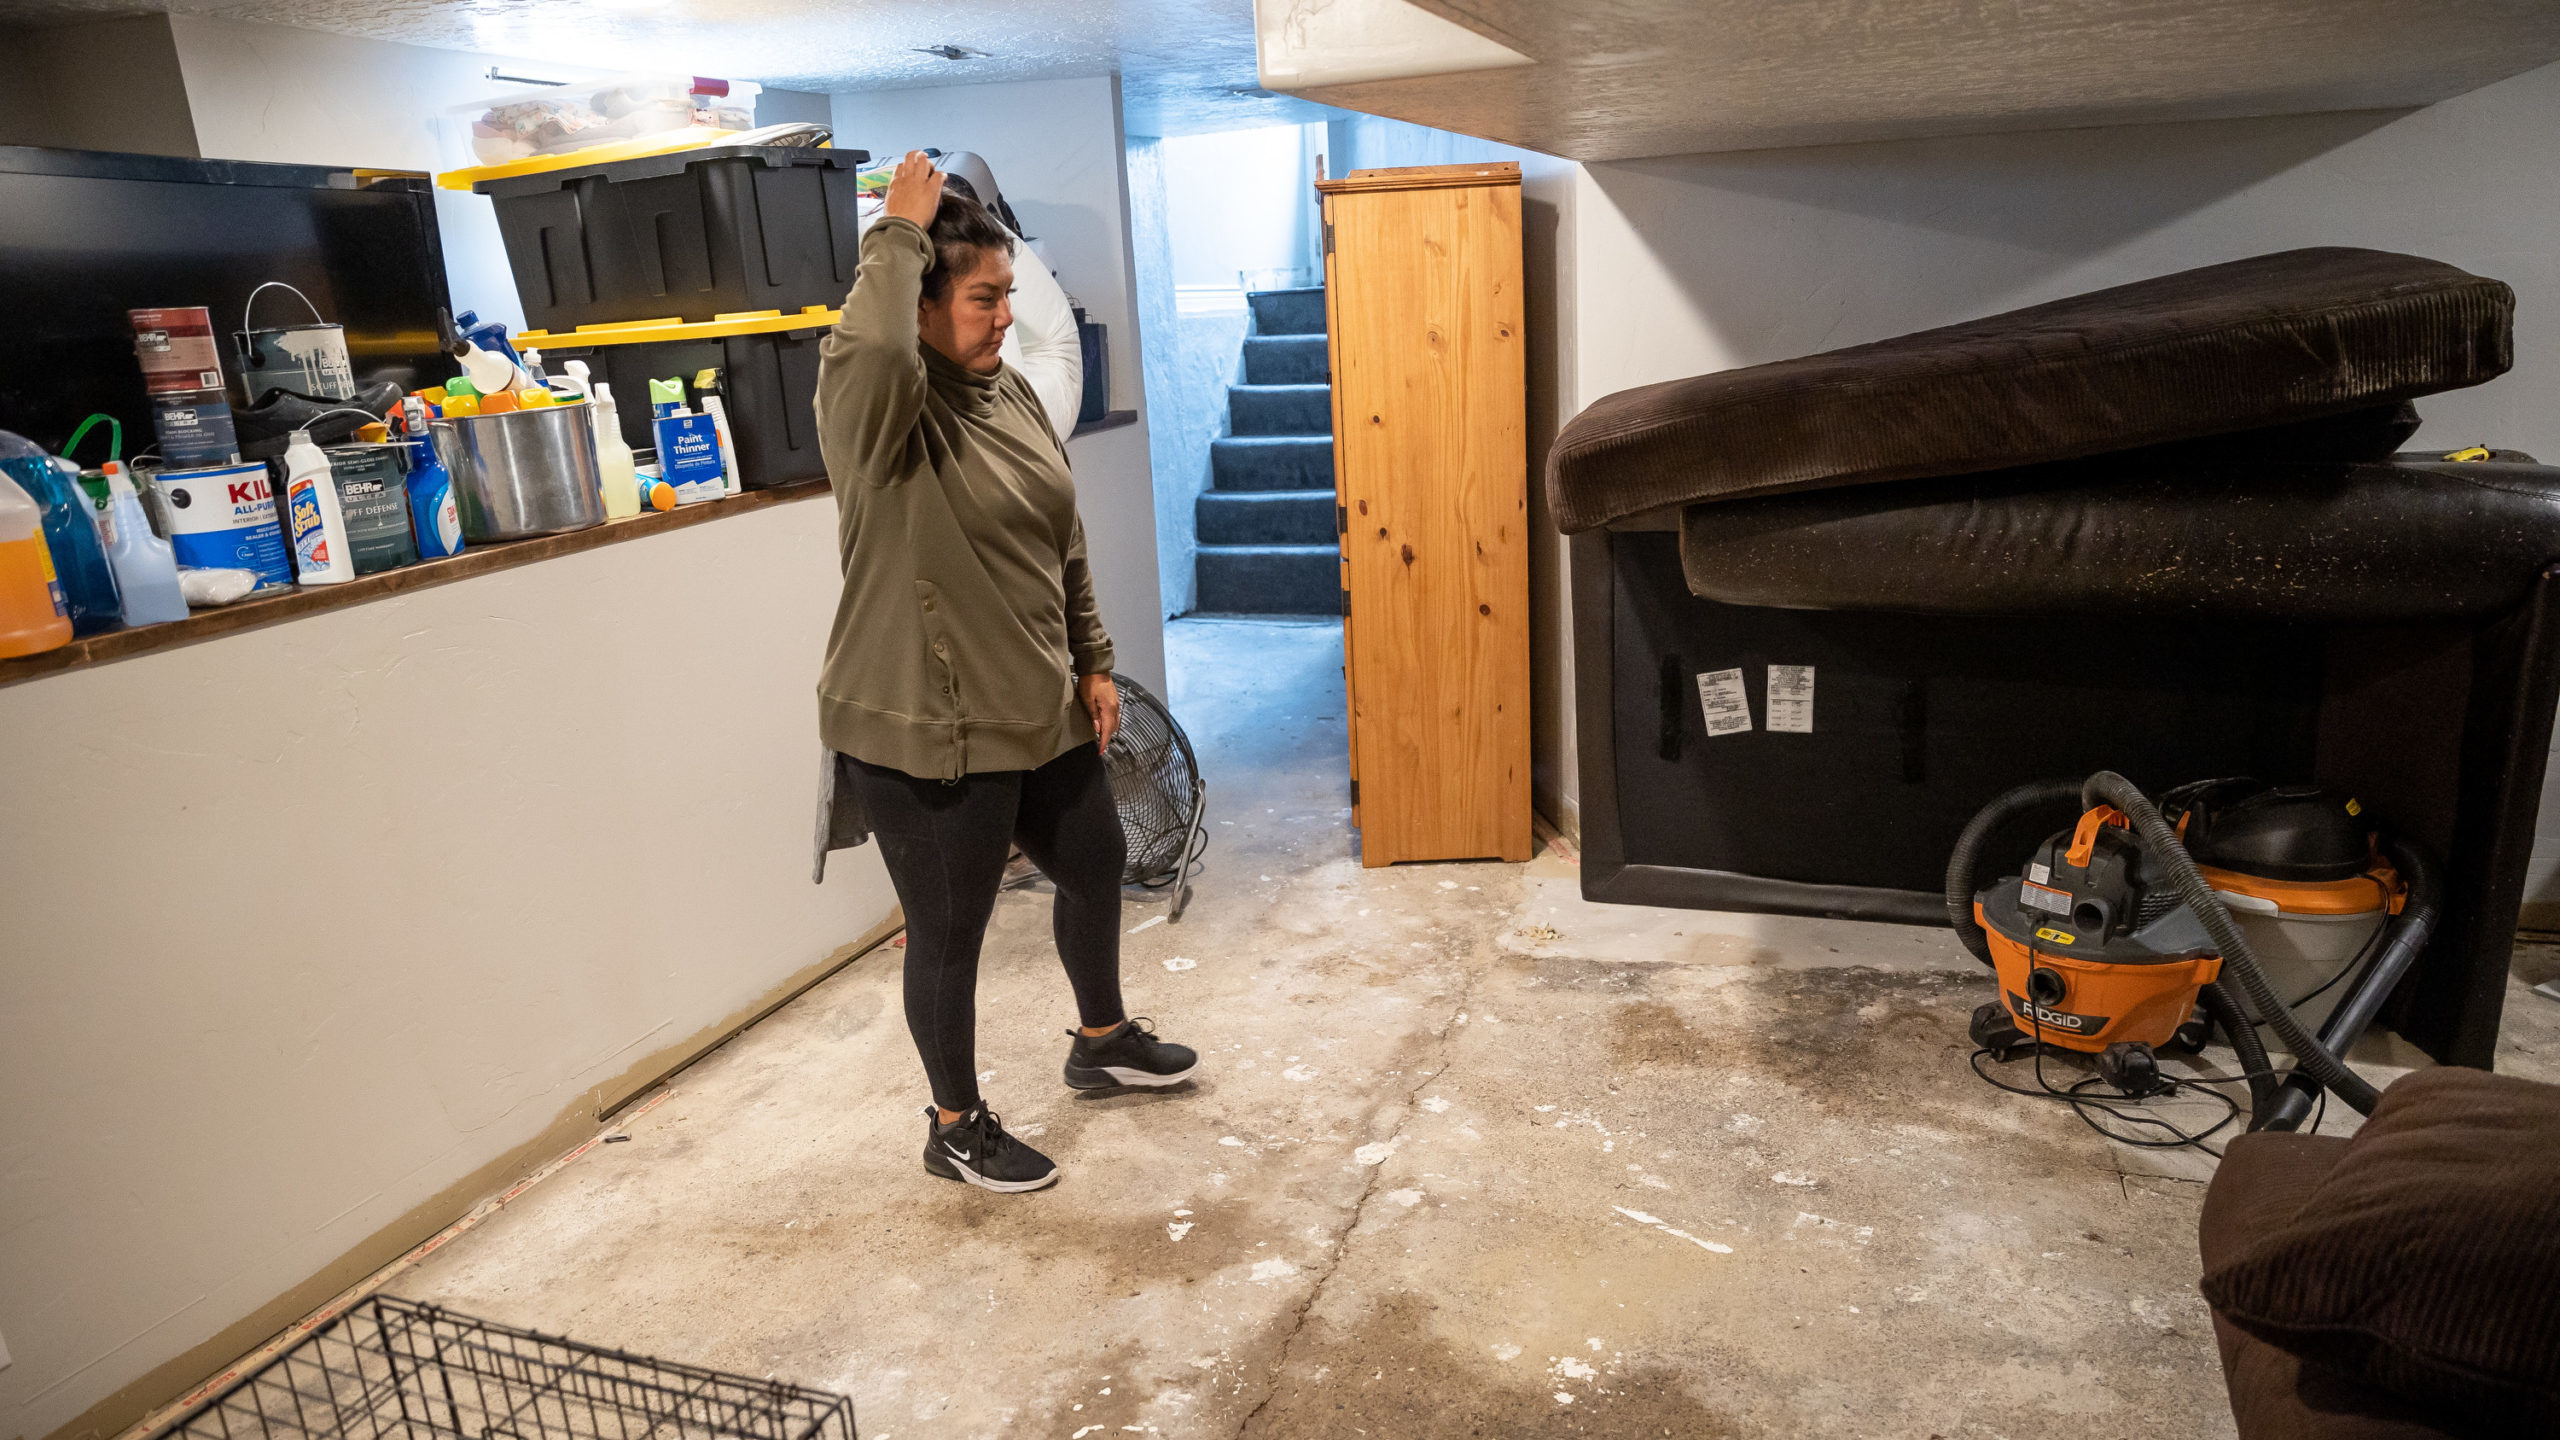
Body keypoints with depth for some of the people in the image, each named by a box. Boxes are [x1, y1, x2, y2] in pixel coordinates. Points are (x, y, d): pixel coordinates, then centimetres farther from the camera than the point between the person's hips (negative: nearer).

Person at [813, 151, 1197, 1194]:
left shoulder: (1012, 392, 6)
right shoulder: (870, 402, -17)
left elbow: (1064, 547, 13)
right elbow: (872, 346, -44)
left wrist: (1092, 662, 13)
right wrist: (897, 232, -28)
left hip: (1041, 714, 8)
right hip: (925, 735, -8)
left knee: (1094, 867, 24)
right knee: (949, 934, 9)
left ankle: (1102, 1040, 51)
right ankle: (956, 1126, 33)